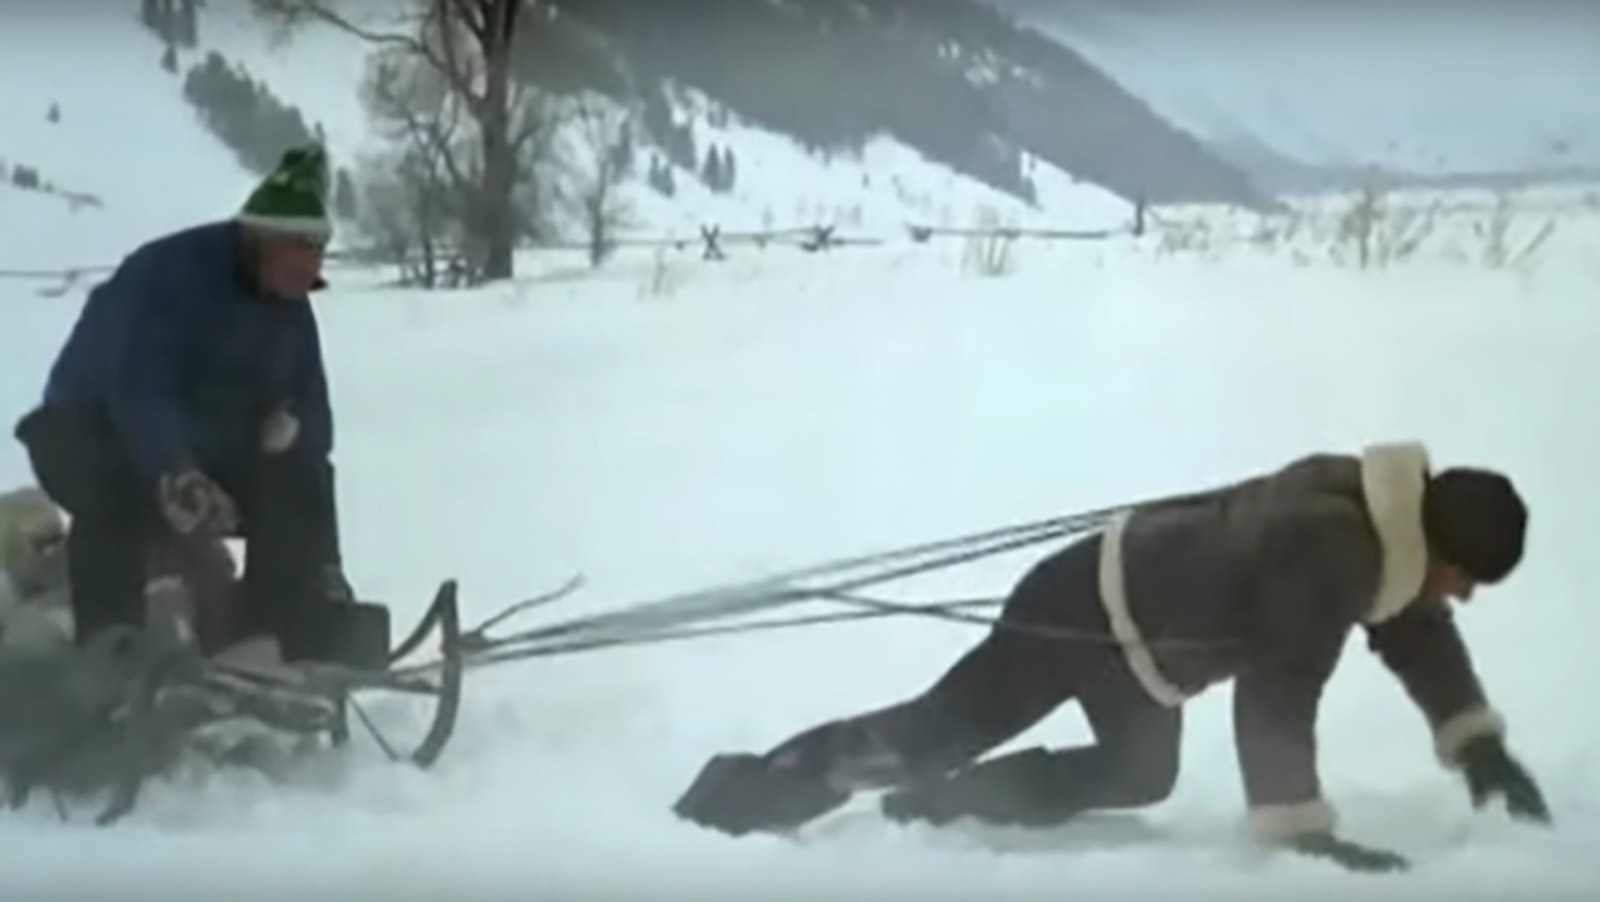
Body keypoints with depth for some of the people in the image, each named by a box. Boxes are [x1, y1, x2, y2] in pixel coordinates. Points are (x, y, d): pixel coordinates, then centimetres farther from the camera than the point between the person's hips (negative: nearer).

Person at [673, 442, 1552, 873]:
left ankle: (932, 803, 25)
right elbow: (1278, 696, -32)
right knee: (930, 733, -4)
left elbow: (1416, 632, 15)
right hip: (1091, 613, -10)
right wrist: (1303, 831, -28)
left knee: (1138, 775, 26)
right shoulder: (1329, 552, -31)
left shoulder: (1384, 516, 0)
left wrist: (1480, 745, 13)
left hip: (1133, 626, 10)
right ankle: (740, 799, 6)